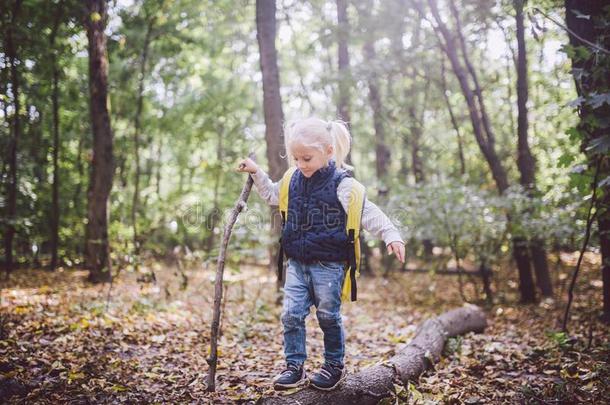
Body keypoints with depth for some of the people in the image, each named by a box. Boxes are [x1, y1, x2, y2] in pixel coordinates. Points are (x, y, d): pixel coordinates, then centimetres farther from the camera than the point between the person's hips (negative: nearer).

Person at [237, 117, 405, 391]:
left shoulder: (342, 183, -12)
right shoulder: (293, 180, 5)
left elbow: (368, 214, -15)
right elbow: (271, 195, 24)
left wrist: (391, 234, -26)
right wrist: (256, 173, 14)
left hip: (328, 264, -5)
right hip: (296, 263, 5)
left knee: (328, 316, 7)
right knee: (291, 314, 2)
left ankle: (334, 365, 25)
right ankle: (294, 366, 14)